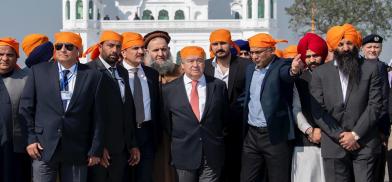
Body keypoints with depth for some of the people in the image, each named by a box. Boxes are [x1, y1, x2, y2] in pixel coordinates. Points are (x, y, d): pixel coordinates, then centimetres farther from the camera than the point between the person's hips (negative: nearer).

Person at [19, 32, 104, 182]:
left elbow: (97, 116, 2)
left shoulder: (92, 76, 2)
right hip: (43, 147, 0)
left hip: (77, 151, 0)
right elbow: (25, 108, 7)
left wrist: (95, 150, 1)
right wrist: (30, 139, -1)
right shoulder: (38, 71, 5)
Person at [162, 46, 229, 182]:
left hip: (213, 154, 1)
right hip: (184, 154, 0)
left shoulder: (219, 86, 3)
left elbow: (225, 116, 12)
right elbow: (166, 120, 10)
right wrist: (176, 141, 10)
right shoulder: (168, 90, 0)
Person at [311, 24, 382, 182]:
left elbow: (375, 105, -2)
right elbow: (318, 111, 0)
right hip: (333, 145, 1)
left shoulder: (370, 69, 4)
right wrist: (340, 135, -8)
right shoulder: (320, 73, 5)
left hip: (364, 144, -1)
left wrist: (356, 134, -8)